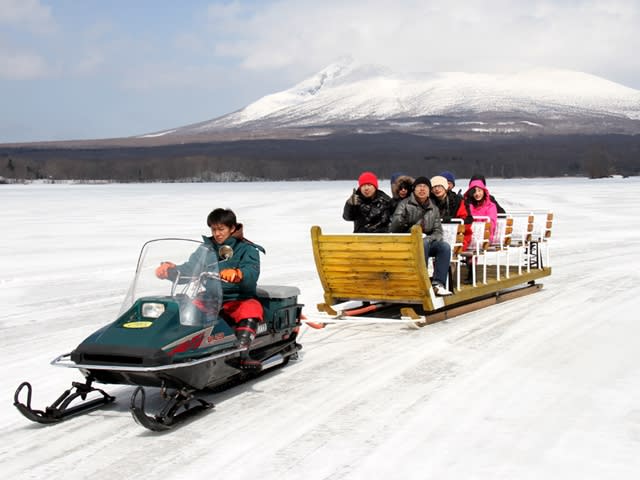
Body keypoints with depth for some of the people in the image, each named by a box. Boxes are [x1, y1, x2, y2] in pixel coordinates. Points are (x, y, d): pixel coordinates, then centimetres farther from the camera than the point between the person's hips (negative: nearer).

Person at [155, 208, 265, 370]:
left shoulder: (247, 250, -1)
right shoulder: (207, 248, 12)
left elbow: (251, 274, -20)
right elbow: (188, 270, 3)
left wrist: (236, 274, -43)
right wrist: (170, 270, -18)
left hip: (239, 300, -4)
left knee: (251, 308, -36)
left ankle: (241, 353, -48)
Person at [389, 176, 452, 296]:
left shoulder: (434, 209, 15)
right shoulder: (405, 204, 2)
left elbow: (438, 231, 9)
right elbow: (392, 229, -8)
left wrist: (428, 239, -14)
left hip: (427, 242, 4)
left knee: (445, 246, -25)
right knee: (422, 244, -36)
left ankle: (438, 284, -30)